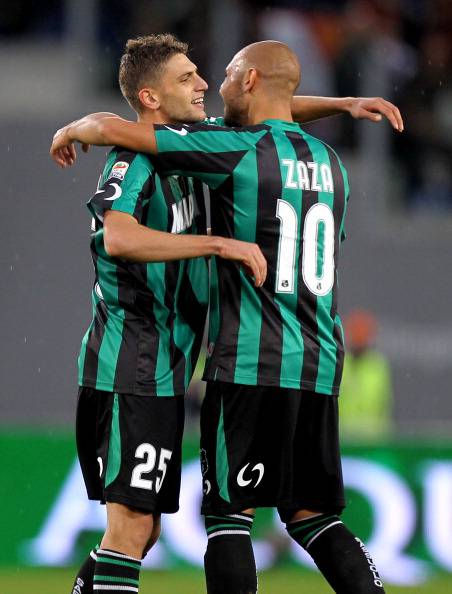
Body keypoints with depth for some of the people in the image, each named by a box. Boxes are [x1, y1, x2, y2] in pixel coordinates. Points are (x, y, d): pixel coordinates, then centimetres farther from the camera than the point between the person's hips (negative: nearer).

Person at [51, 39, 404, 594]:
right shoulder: (328, 163, 14)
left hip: (251, 363, -6)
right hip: (319, 367, 6)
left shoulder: (236, 150, -8)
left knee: (229, 513, -2)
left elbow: (114, 129, -6)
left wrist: (71, 130, 15)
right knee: (311, 516, 11)